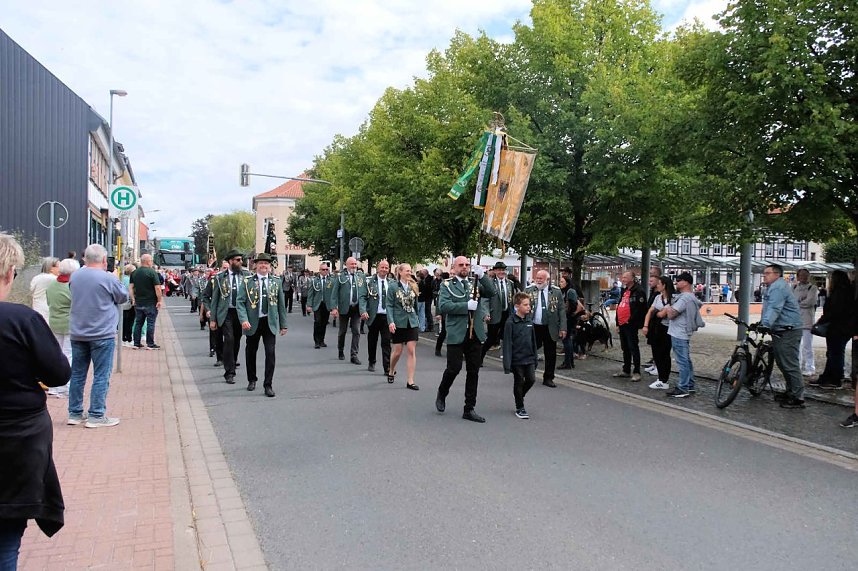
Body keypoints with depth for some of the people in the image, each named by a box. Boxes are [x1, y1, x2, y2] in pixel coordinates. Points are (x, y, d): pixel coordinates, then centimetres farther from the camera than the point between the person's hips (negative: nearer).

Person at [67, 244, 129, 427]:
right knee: (101, 376, 1)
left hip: (77, 334, 6)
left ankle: (75, 413, 21)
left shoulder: (74, 276, 4)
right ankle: (96, 416, 3)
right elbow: (123, 297, 0)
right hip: (102, 335, -6)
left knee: (77, 374, 13)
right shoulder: (108, 278, -15)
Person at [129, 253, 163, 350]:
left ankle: (136, 343, 16)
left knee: (138, 323, 12)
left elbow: (130, 287, 7)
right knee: (150, 323, 2)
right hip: (150, 303, -5)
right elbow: (157, 288, -16)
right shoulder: (152, 272, -12)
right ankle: (150, 344, 5)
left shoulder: (134, 273, 6)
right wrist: (159, 300, -9)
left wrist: (133, 299, 12)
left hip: (138, 303, 5)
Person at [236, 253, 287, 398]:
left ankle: (268, 385, 2)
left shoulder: (277, 282, 5)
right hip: (253, 323, 0)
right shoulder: (247, 282, 0)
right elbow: (240, 301, -5)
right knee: (251, 352, 13)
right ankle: (252, 380, 33)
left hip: (270, 322, 0)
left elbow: (281, 304, 8)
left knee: (270, 353, -7)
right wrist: (244, 320, -18)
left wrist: (283, 324, 7)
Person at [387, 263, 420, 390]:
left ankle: (410, 381, 1)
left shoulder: (413, 286, 6)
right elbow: (389, 305, -6)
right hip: (398, 323, -3)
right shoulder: (394, 287, -4)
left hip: (412, 322, 3)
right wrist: (391, 321, -16)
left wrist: (416, 319, 12)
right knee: (397, 351, 5)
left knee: (412, 351, -3)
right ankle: (391, 371, 34)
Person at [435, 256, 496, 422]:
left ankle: (469, 409, 16)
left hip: (475, 334, 4)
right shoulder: (447, 285, 2)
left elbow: (492, 293, -3)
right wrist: (466, 306, -18)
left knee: (473, 371, 7)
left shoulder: (475, 284, 13)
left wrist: (482, 275, -13)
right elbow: (443, 306, -13)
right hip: (456, 334, -4)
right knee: (454, 368, -4)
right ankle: (441, 395, 26)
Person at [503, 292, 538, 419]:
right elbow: (507, 344, -14)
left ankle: (519, 396, 31)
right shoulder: (510, 322, -14)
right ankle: (519, 408, 21)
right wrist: (507, 364, -16)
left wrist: (535, 358, 14)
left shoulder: (529, 321, 4)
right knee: (519, 382, 6)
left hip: (529, 358, 5)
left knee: (531, 379, 3)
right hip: (517, 359, -5)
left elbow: (533, 341, 12)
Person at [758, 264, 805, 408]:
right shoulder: (773, 287, 18)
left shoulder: (778, 288, -16)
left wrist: (765, 324, -37)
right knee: (781, 363, 17)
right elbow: (769, 309, 25)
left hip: (788, 332, -11)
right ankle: (791, 392, 28)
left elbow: (774, 309, -28)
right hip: (779, 331, 11)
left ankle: (798, 398, -6)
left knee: (790, 364, -10)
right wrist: (762, 323, 20)